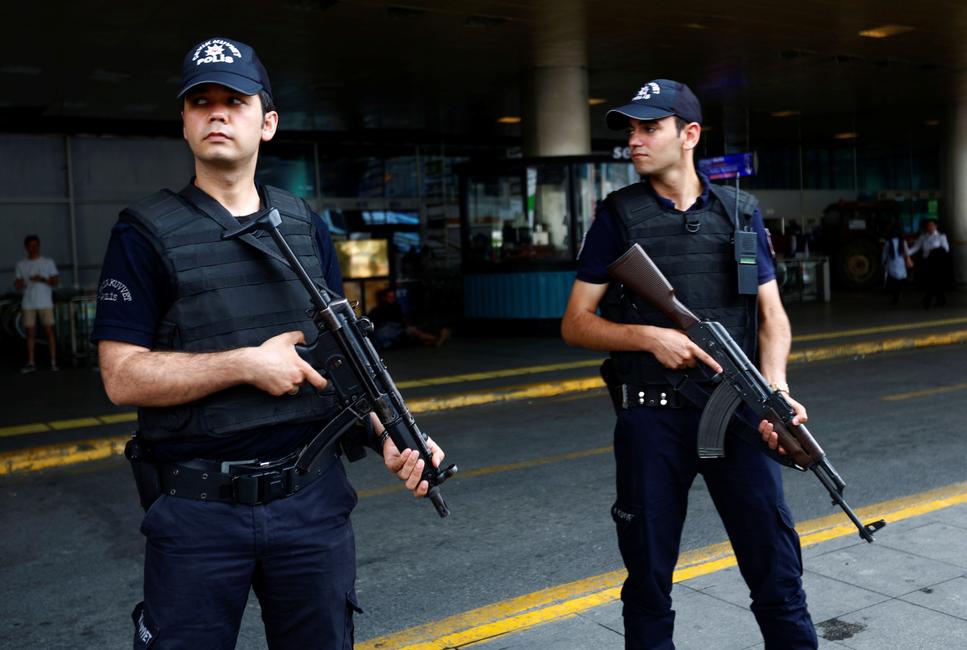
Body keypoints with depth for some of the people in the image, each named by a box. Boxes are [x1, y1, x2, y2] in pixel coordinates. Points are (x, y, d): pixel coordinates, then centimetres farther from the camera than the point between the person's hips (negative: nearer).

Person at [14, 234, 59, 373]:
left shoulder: (48, 262, 5)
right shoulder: (21, 265, 10)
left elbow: (56, 281, 1)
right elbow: (17, 284, 10)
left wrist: (42, 279, -16)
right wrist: (19, 284, -14)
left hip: (45, 303, -2)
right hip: (28, 304, 2)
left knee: (49, 331, -4)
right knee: (30, 333, 2)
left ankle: (53, 361, -2)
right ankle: (30, 363, 5)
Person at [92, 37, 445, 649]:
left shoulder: (308, 228, 8)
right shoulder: (146, 232, -4)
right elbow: (122, 376, -9)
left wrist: (390, 435, -5)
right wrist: (248, 364, -17)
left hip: (312, 499, 4)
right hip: (196, 509, -3)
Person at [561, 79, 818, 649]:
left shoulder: (742, 214, 8)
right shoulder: (618, 217, 3)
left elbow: (772, 314, 6)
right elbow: (575, 323, 3)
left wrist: (776, 387, -12)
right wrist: (649, 336, -13)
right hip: (650, 420, -1)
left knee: (777, 567, 5)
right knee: (649, 575, 10)